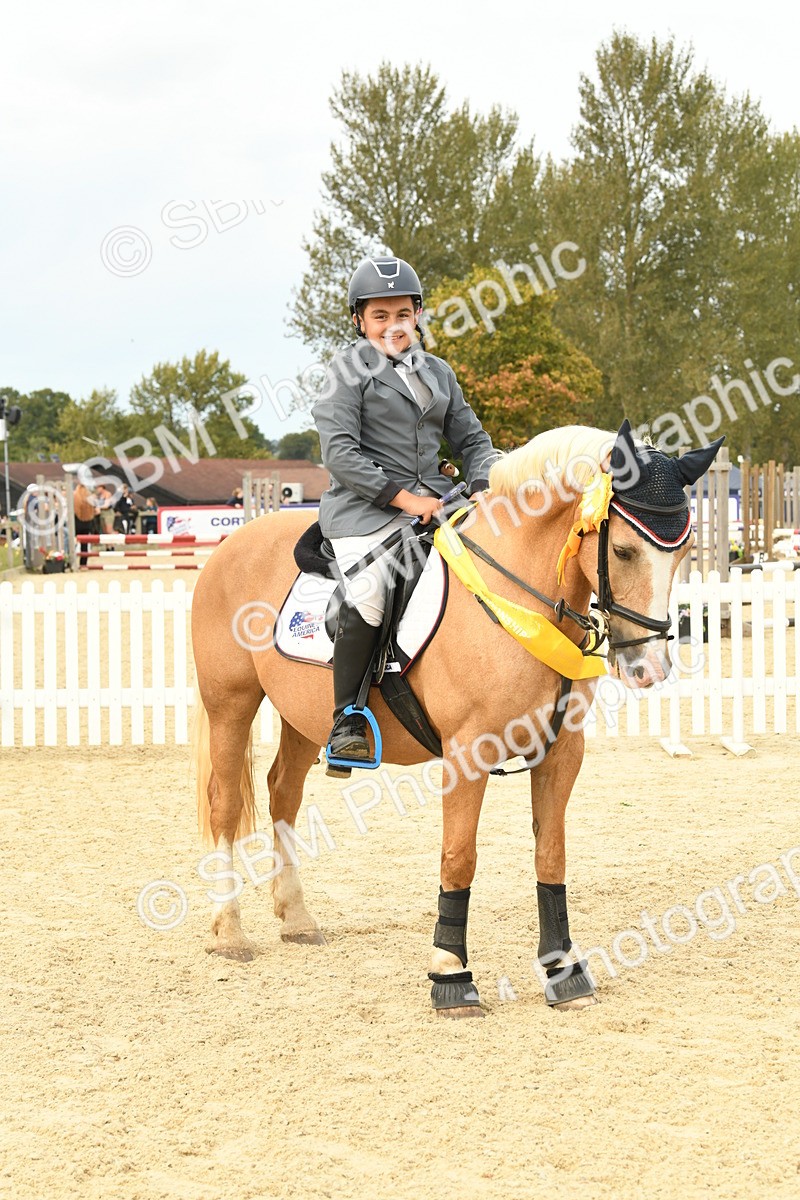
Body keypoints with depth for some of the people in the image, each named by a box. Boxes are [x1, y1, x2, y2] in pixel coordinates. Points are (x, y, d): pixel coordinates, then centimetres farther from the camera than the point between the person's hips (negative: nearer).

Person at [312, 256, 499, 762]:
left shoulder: (438, 372, 18)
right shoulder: (350, 369, 1)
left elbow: (472, 439, 22)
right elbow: (340, 453, -9)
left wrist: (483, 487, 0)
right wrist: (403, 497, -15)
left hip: (432, 502, 6)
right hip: (366, 507, -6)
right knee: (367, 598, -29)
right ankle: (348, 719, -14)